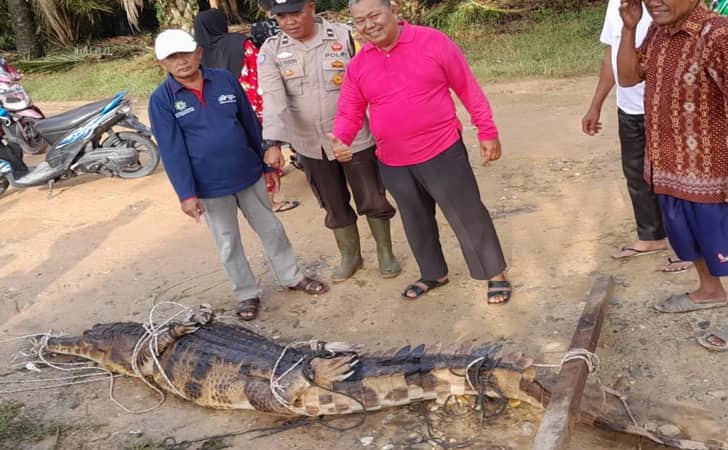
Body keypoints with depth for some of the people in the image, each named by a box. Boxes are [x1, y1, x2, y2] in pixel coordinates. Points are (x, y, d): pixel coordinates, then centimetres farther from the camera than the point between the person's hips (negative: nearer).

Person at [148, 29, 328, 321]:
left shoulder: (225, 80, -3)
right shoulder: (161, 100, -9)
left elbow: (250, 124, 4)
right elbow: (171, 151, -11)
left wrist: (268, 164, 7)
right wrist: (186, 194, -15)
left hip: (248, 174, 2)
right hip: (209, 187, -2)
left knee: (271, 229, 15)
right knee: (228, 244, 12)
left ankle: (292, 277, 34)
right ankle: (247, 294, 30)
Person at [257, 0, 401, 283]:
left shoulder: (343, 37, -9)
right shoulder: (271, 50, -5)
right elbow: (273, 98, -16)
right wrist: (273, 143, -29)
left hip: (355, 138, -2)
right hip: (310, 144, 2)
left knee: (372, 199, 9)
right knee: (334, 206, 16)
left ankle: (385, 252, 31)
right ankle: (350, 255, 37)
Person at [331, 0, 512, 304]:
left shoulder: (432, 42, -10)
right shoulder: (357, 66, 1)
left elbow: (468, 88, -5)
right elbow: (350, 112, 4)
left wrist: (487, 132, -4)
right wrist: (341, 139, -18)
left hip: (442, 152, -4)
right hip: (393, 163, 4)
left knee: (467, 215, 3)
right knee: (416, 221, 19)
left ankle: (496, 274, 22)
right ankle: (434, 274, 40)